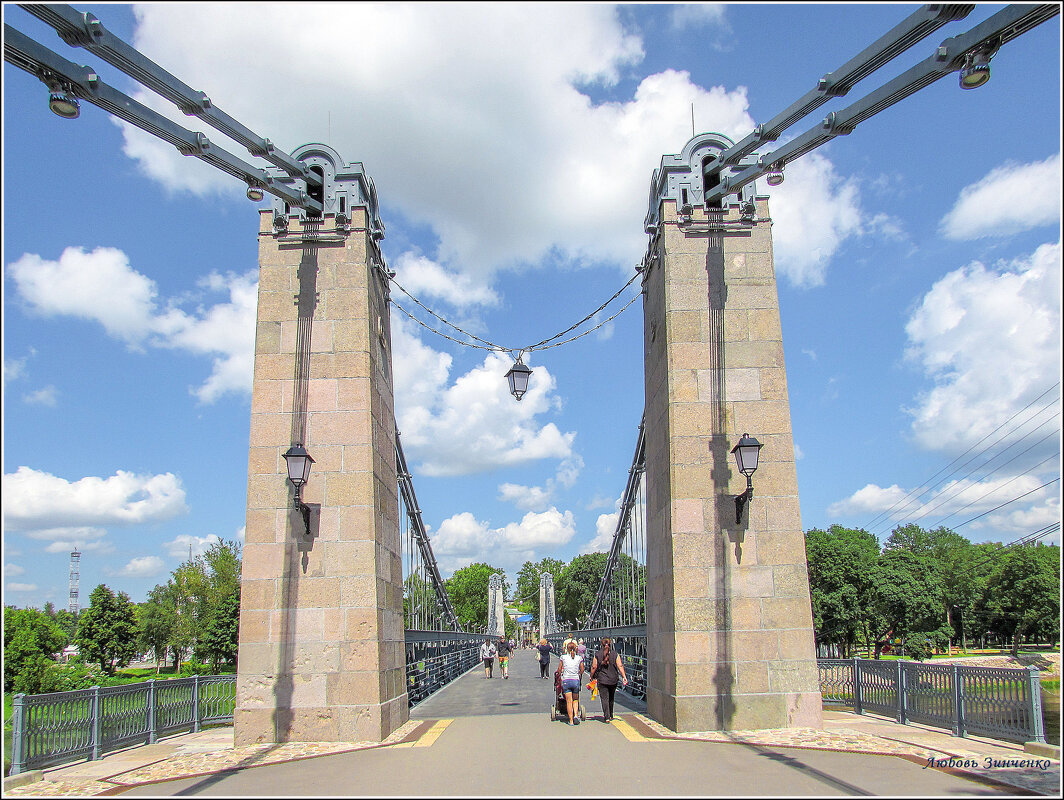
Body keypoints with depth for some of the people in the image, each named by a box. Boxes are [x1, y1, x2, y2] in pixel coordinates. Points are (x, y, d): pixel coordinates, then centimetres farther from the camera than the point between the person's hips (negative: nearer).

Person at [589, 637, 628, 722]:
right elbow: (620, 666, -9)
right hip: (613, 680, 3)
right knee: (611, 699, 20)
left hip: (602, 680, -2)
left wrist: (592, 677, 9)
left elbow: (594, 667, -5)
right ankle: (611, 715, 31)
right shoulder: (615, 654, -2)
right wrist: (624, 677, -10)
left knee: (604, 698, 0)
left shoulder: (597, 654, -4)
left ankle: (607, 717, -8)